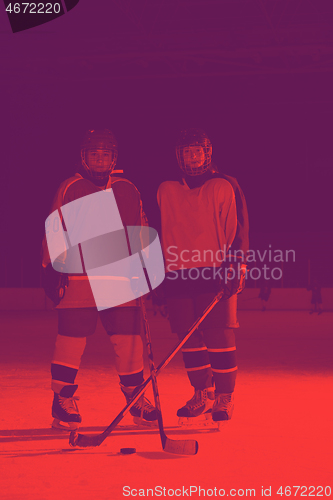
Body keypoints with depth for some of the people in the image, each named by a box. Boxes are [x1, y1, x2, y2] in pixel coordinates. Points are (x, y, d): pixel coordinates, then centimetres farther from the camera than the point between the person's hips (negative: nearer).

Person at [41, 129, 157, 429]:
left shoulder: (128, 191, 12)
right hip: (78, 278, -2)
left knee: (129, 341, 1)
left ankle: (137, 400, 15)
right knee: (72, 340, -4)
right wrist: (51, 268, 0)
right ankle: (63, 402, 11)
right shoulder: (69, 189, 4)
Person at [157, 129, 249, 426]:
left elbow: (238, 229, 0)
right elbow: (160, 234, 23)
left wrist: (236, 266, -11)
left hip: (217, 275, -3)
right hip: (180, 277, 4)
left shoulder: (224, 187, 4)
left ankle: (224, 398, 4)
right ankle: (202, 395, 16)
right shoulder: (166, 191, 14)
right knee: (189, 337, 3)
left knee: (219, 336, -7)